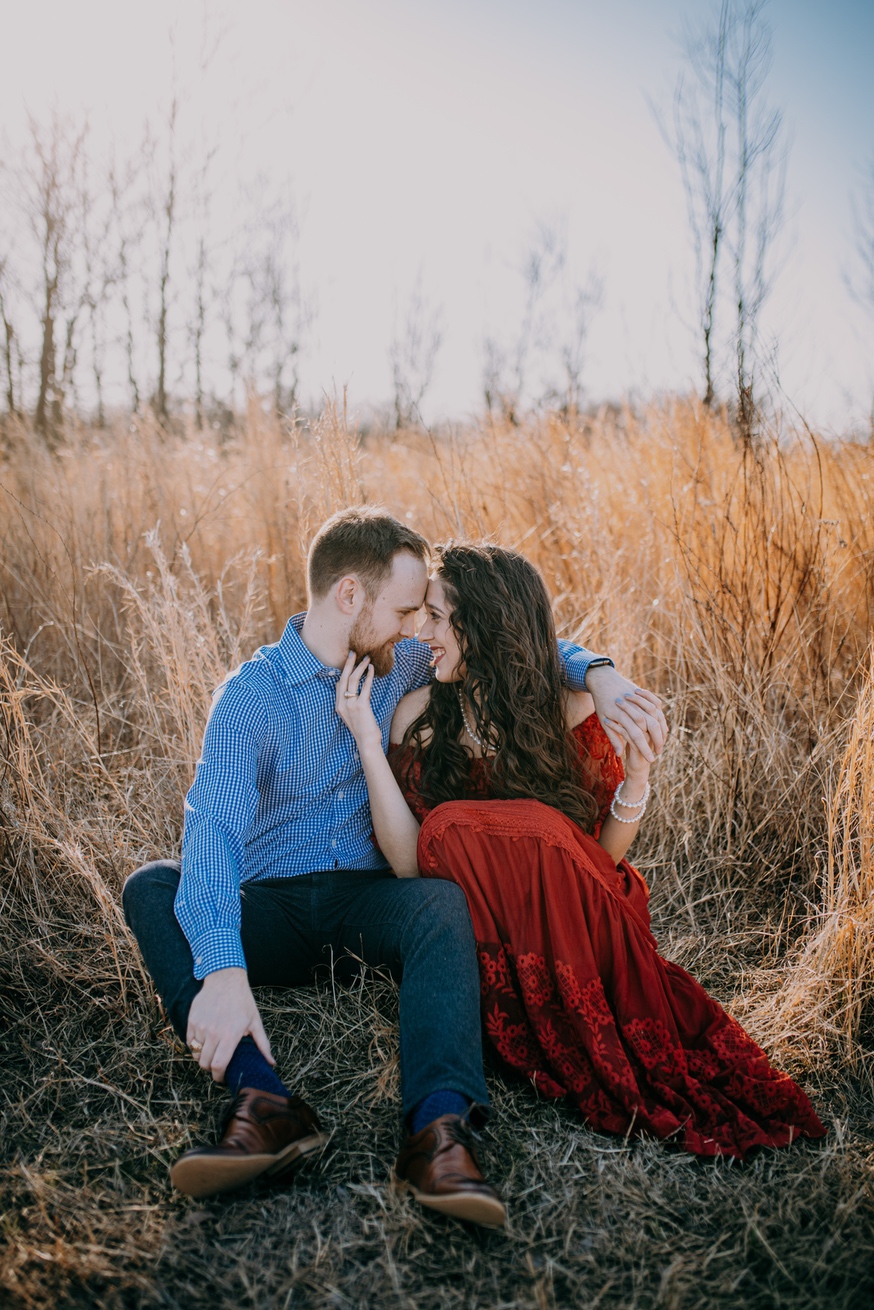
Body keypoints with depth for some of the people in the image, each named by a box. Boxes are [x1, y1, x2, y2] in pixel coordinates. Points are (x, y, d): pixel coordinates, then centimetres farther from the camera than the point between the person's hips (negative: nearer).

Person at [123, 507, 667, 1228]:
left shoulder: (401, 663, 5)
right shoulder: (252, 694, -11)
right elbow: (214, 827, -26)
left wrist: (599, 675, -8)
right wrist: (223, 970, -42)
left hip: (367, 896, 2)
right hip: (271, 908, -2)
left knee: (441, 898, -32)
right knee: (151, 887, -29)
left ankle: (438, 1129, -50)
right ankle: (266, 1100, -45)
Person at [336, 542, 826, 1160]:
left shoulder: (571, 713, -3)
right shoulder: (420, 715, 0)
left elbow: (604, 855, 0)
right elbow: (408, 861, -10)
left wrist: (637, 777, -17)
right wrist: (366, 737, -14)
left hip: (581, 922, -2)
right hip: (474, 931, 2)